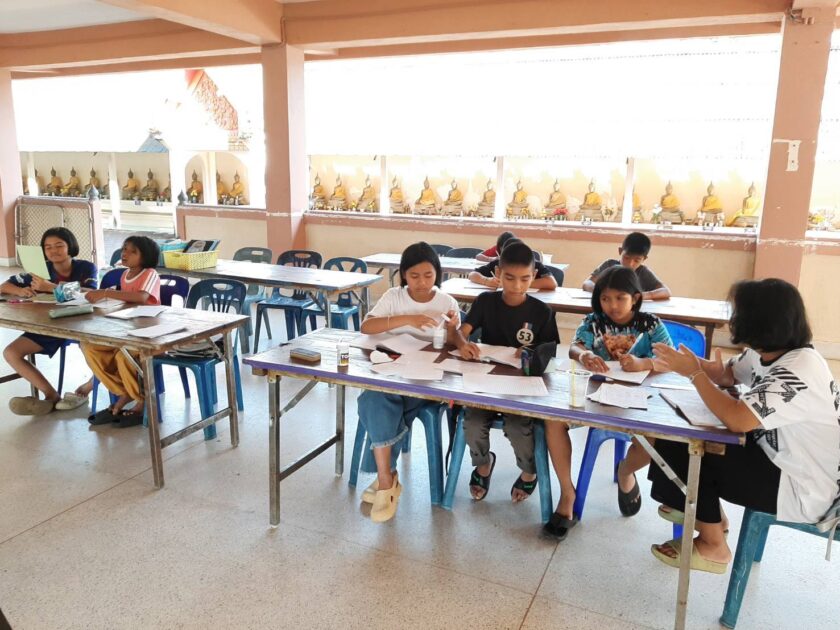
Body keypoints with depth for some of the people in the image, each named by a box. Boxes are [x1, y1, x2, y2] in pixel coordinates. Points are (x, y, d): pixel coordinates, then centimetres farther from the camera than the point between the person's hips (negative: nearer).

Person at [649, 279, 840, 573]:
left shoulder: (798, 371, -31)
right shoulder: (766, 352, -3)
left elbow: (736, 419, -38)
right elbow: (724, 374, 12)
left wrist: (694, 373, -26)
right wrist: (687, 360, -8)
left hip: (803, 491, -9)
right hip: (777, 458, 9)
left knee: (686, 450, -12)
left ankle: (713, 547, 9)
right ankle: (707, 512, 27)